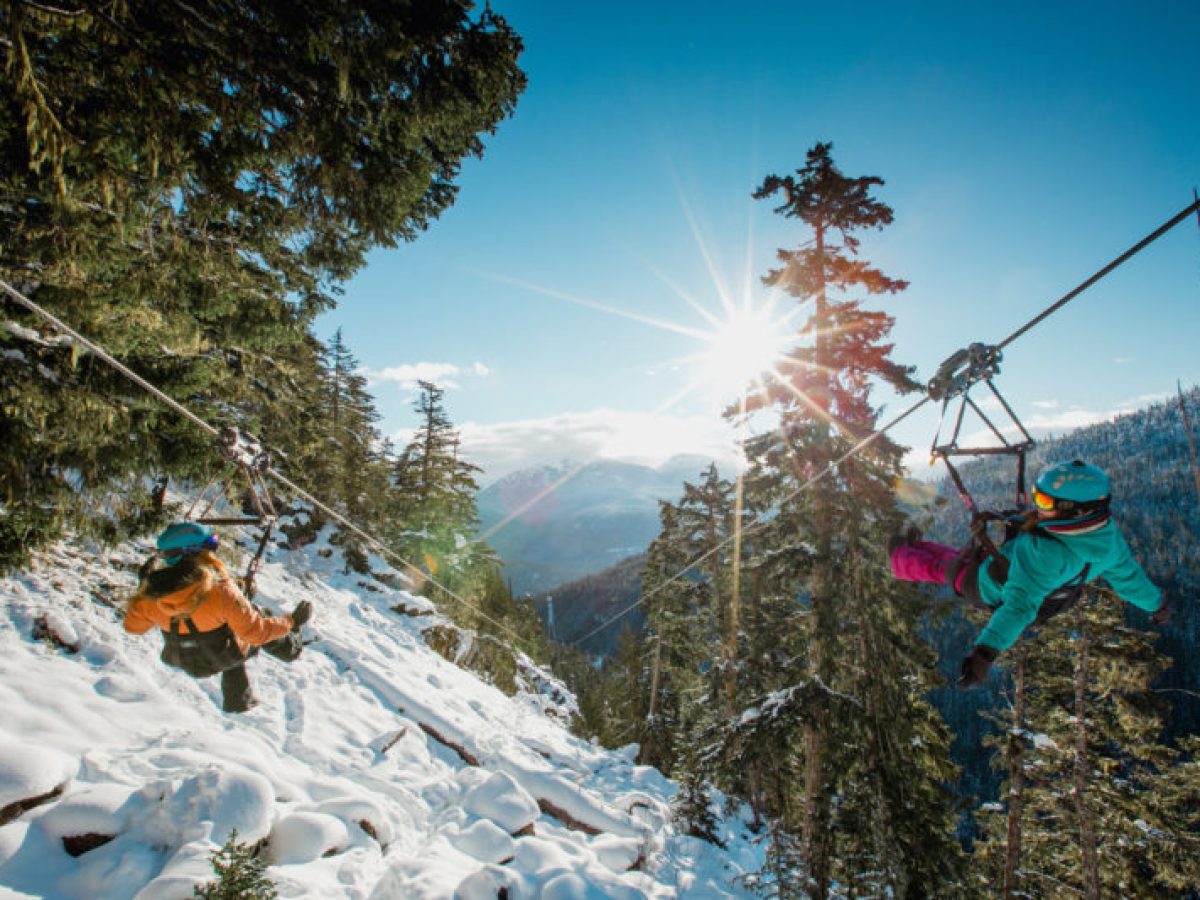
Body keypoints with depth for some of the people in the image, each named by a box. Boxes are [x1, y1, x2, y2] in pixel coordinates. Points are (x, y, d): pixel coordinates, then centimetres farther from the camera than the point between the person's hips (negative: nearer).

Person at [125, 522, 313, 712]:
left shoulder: (150, 597, -23)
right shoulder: (220, 591, -36)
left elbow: (133, 626, -1)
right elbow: (256, 632, -27)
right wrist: (289, 622, -11)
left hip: (186, 663, 4)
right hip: (224, 658, -4)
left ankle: (237, 702, 46)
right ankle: (290, 647, 44)